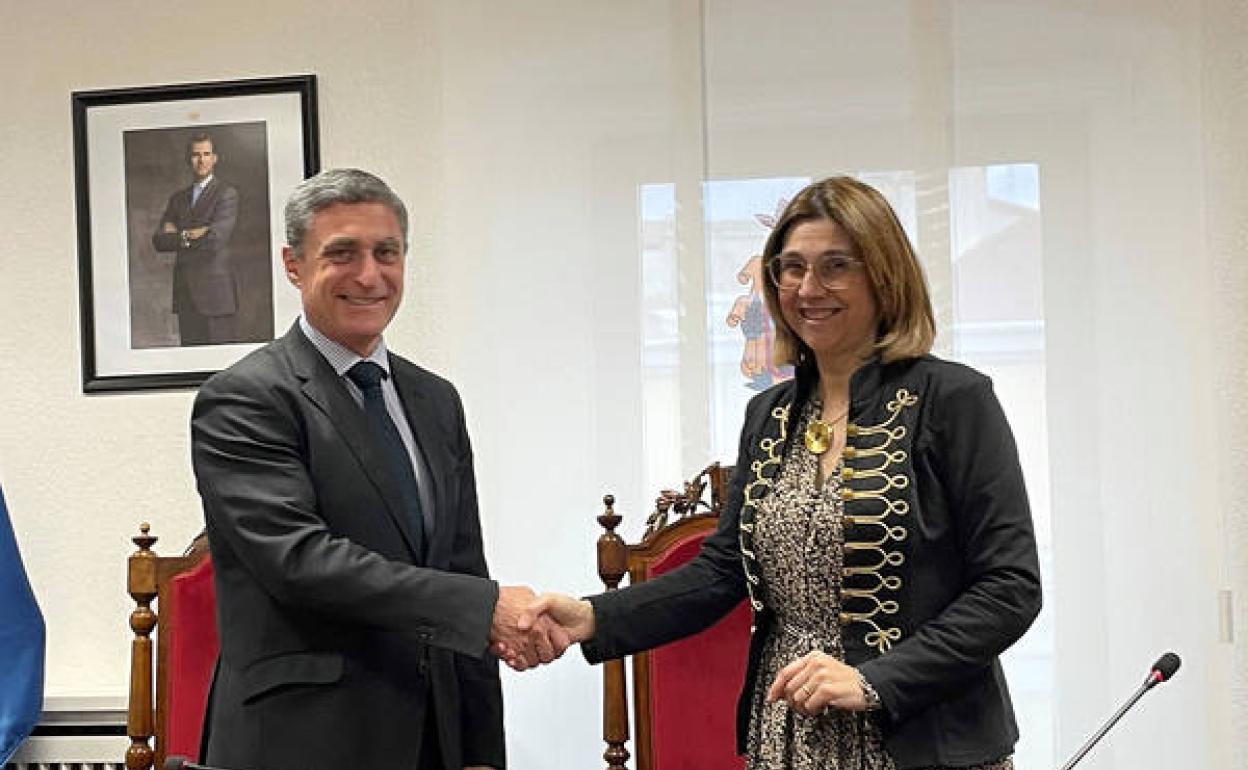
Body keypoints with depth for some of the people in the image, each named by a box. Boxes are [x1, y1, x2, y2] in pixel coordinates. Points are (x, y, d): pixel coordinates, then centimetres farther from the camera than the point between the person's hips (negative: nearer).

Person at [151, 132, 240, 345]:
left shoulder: (227, 194, -1)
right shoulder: (178, 198, 18)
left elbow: (216, 238, -14)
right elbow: (158, 240, 7)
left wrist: (178, 236, -3)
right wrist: (190, 236, -8)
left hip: (216, 290, -5)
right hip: (185, 294, 5)